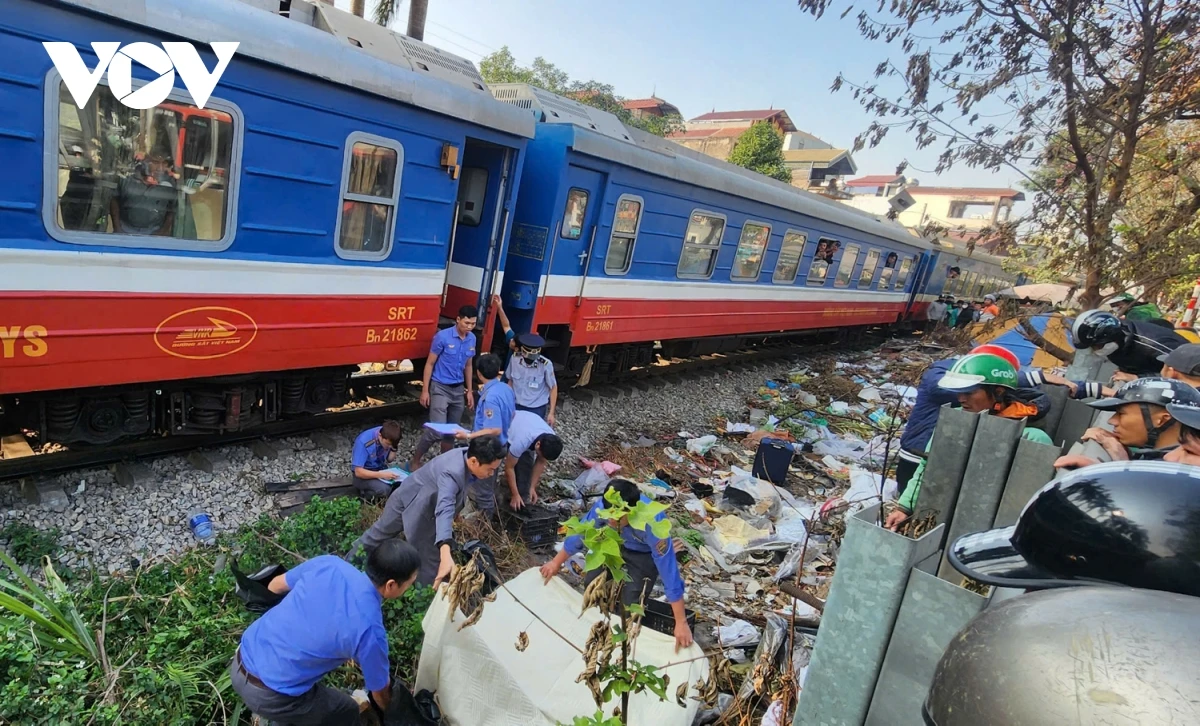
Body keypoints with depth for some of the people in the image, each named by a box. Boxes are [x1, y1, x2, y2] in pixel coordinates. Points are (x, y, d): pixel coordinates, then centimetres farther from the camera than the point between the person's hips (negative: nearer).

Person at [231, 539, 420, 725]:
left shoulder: (328, 563, -8)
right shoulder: (370, 630, -20)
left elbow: (274, 587, 11)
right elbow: (380, 689, -1)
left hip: (240, 662, 6)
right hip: (267, 695, -6)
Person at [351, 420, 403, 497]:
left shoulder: (388, 437, -12)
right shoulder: (364, 442, -28)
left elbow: (389, 460, 2)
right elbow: (358, 472, -27)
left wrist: (394, 448, -18)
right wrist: (381, 475, -37)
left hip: (380, 468, 6)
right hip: (364, 473, -6)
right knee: (384, 489, -34)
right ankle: (365, 491, 0)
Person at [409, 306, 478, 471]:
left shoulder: (472, 339, 2)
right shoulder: (443, 336, -14)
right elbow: (430, 364, -9)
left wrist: (469, 390, 13)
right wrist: (425, 390, -10)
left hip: (458, 389, 6)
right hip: (440, 388, -6)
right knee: (437, 430, -14)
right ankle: (414, 461, 4)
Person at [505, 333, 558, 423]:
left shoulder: (546, 364, -23)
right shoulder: (514, 359, -15)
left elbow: (553, 388, -9)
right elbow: (510, 380, 3)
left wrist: (551, 413, -7)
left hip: (537, 408, -3)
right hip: (517, 405, 3)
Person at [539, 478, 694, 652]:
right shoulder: (602, 506, -33)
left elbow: (669, 571, -39)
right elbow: (581, 533, -13)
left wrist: (681, 623, -34)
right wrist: (556, 562, 2)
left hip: (645, 554, -4)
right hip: (615, 543, 4)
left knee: (630, 606, -12)